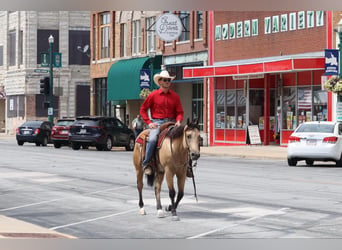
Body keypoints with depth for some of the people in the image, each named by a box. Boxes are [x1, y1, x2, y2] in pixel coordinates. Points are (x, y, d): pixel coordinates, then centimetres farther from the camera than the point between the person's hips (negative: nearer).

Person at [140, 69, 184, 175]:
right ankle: (146, 163, -18)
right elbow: (143, 109, 7)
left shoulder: (175, 96, 10)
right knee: (152, 139, -30)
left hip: (171, 122, 3)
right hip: (157, 122, -3)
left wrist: (178, 121, -10)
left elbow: (179, 112, 11)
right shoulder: (153, 95, 3)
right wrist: (149, 122, -4)